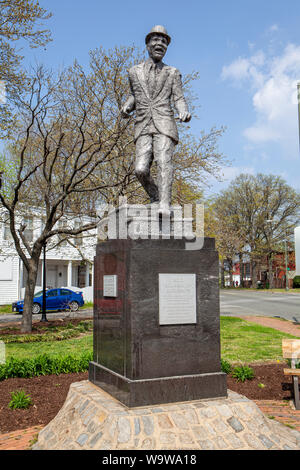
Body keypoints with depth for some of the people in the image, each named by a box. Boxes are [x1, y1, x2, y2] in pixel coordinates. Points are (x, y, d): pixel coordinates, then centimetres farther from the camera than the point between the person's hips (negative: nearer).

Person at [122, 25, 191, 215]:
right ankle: (156, 198, 6)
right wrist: (127, 106, 8)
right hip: (143, 127, 2)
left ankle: (165, 204, -30)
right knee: (141, 169, -14)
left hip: (164, 125, -2)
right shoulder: (135, 72, 21)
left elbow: (179, 98, 8)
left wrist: (184, 112, -15)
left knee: (164, 161, -22)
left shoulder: (173, 73, 16)